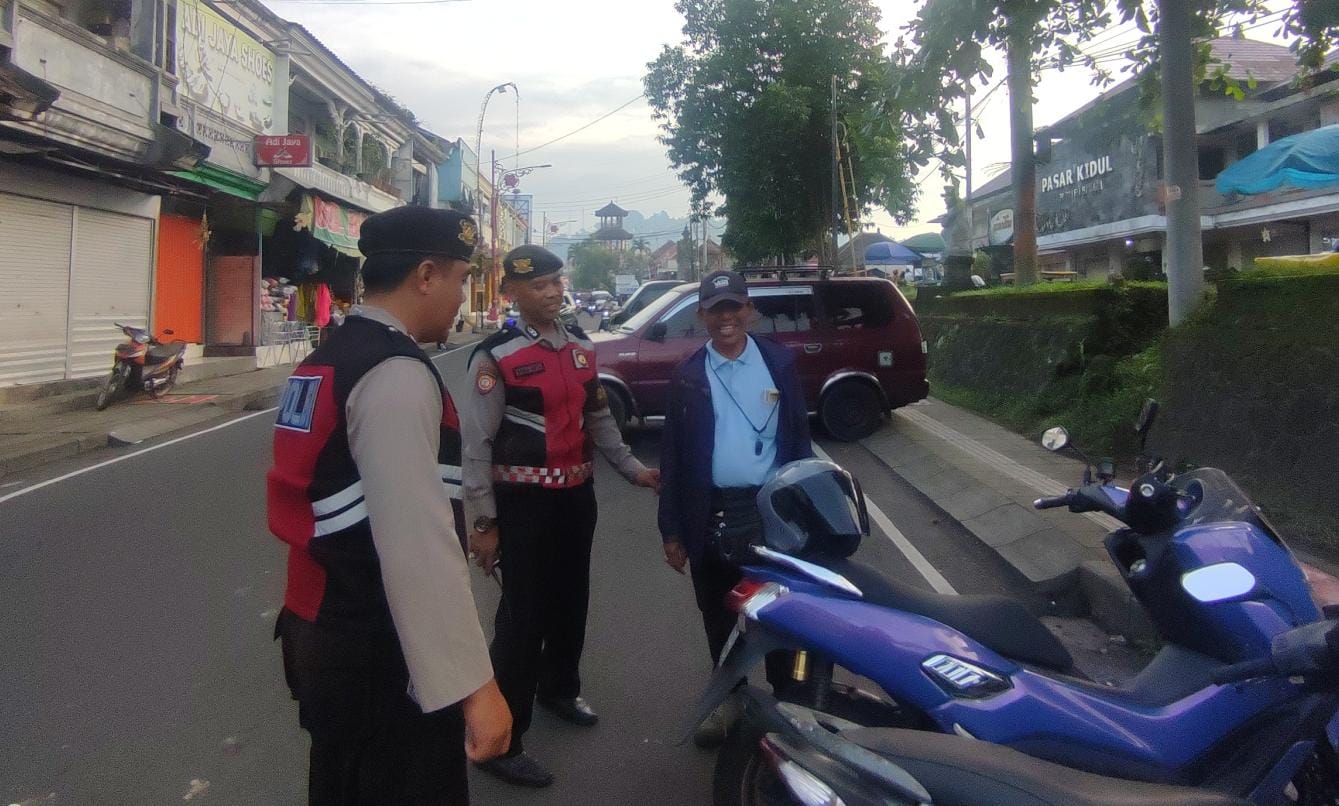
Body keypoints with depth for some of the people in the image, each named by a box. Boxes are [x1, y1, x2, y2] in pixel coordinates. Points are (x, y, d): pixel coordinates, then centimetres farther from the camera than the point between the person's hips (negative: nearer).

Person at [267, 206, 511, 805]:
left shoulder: (328, 359, 10)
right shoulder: (397, 374, -22)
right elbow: (417, 546, -28)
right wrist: (472, 683, -26)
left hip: (324, 636, 10)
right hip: (380, 659, -10)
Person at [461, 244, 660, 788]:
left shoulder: (581, 347, 8)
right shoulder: (495, 356, -13)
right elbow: (476, 445, -14)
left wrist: (632, 468, 14)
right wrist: (483, 523, -14)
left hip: (577, 494, 7)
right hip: (524, 501, -7)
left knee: (571, 601, 21)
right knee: (524, 615, -4)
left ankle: (559, 689, 45)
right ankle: (500, 740, 9)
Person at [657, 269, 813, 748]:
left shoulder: (779, 363, 2)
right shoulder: (687, 376, 3)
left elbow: (799, 440, 4)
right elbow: (672, 457, 3)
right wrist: (671, 530, 0)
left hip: (770, 510, -1)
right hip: (710, 516, 1)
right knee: (718, 618, 14)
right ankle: (729, 700, 33)